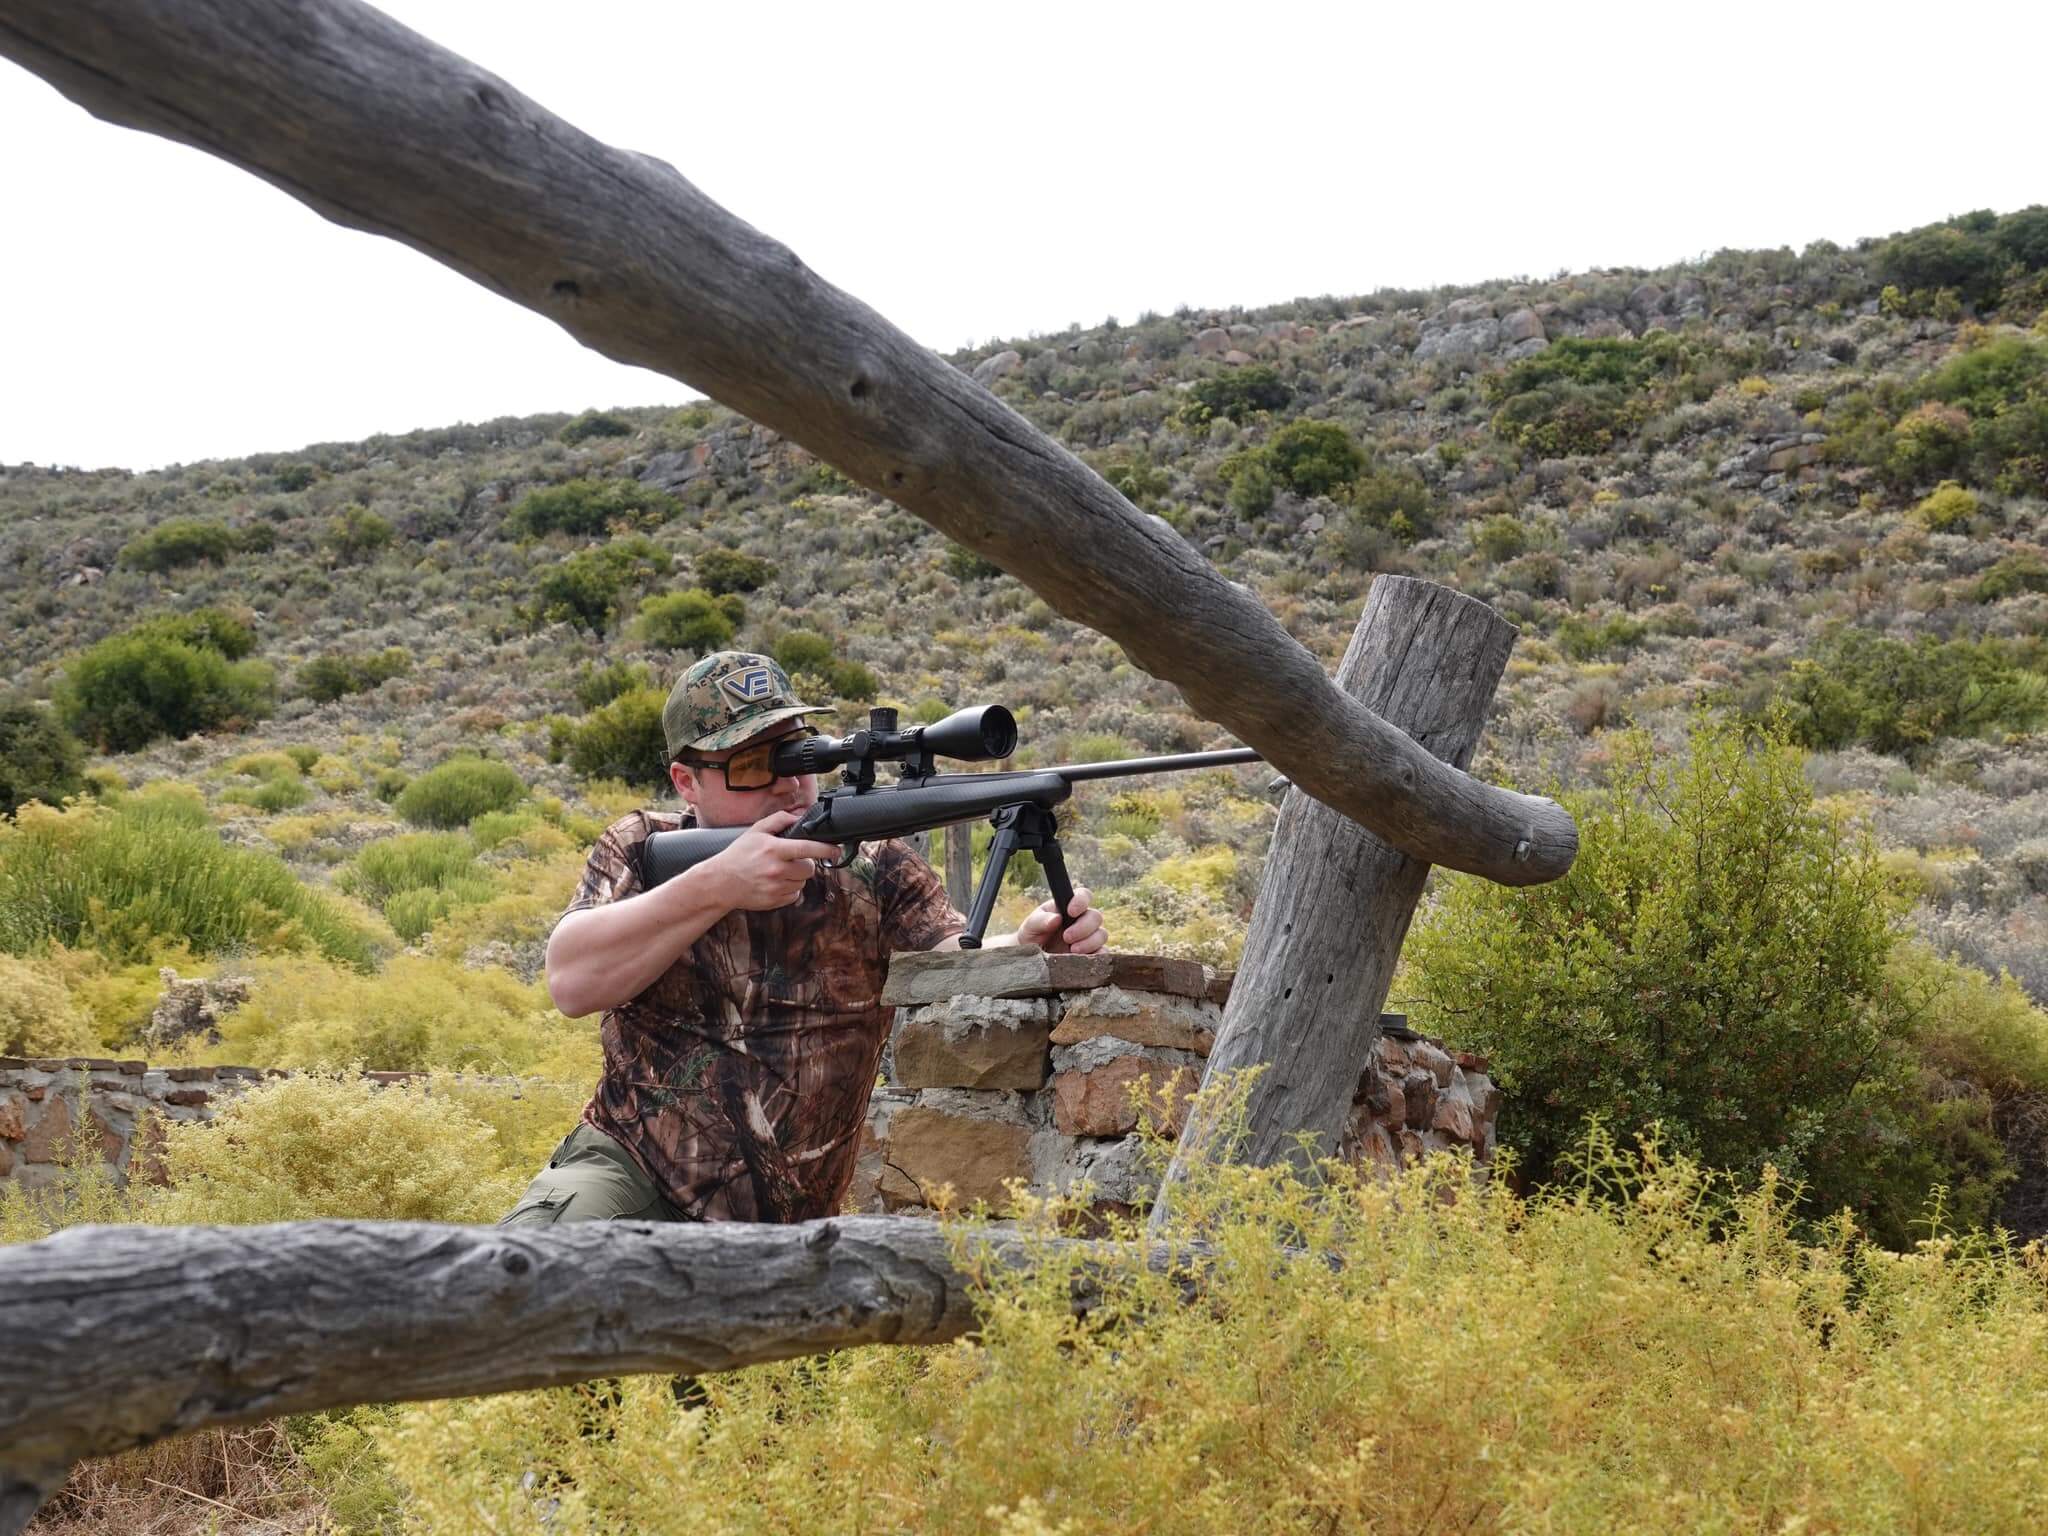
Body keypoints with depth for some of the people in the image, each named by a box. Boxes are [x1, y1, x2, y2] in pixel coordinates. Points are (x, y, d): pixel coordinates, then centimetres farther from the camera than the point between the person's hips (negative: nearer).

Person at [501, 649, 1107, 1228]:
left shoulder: (872, 863, 2)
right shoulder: (640, 850, 1)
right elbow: (571, 981, -15)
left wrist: (1033, 947, -34)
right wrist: (716, 885, -25)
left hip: (786, 1223, 3)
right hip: (628, 1170, -2)